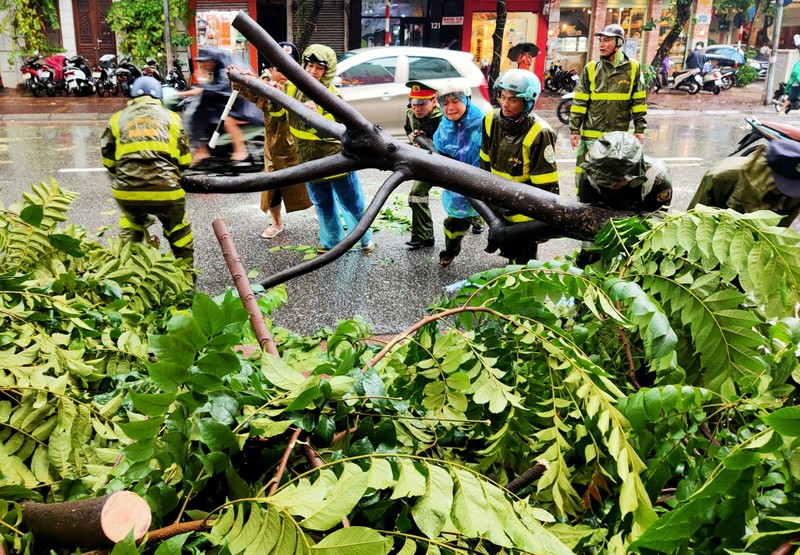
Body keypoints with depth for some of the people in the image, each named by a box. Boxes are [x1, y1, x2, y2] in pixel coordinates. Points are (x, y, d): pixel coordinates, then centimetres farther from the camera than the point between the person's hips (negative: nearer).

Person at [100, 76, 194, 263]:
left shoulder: (118, 118, 16)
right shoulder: (171, 117, 15)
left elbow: (108, 160, 18)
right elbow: (184, 160, 13)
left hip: (126, 191, 2)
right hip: (165, 191, -2)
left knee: (131, 221, 33)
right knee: (178, 228, 24)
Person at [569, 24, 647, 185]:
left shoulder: (633, 68, 0)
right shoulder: (591, 68, 0)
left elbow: (639, 101, 5)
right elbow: (579, 102, 0)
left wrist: (639, 129, 3)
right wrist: (574, 129, -3)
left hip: (620, 135, 0)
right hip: (591, 134, 0)